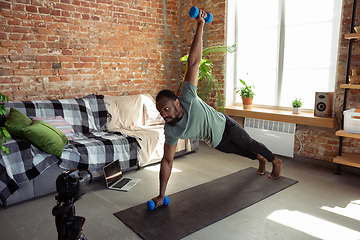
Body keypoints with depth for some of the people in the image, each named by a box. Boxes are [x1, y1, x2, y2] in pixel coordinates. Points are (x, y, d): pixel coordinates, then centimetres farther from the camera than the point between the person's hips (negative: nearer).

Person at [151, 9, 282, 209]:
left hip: (225, 126, -3)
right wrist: (161, 195, -16)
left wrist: (200, 25, -38)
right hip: (214, 142, 3)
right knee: (238, 151, 27)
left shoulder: (188, 99, -38)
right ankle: (260, 159, 59)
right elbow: (167, 161, -18)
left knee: (250, 145, 19)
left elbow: (194, 62, -40)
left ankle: (275, 162, 48)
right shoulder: (171, 131, -26)